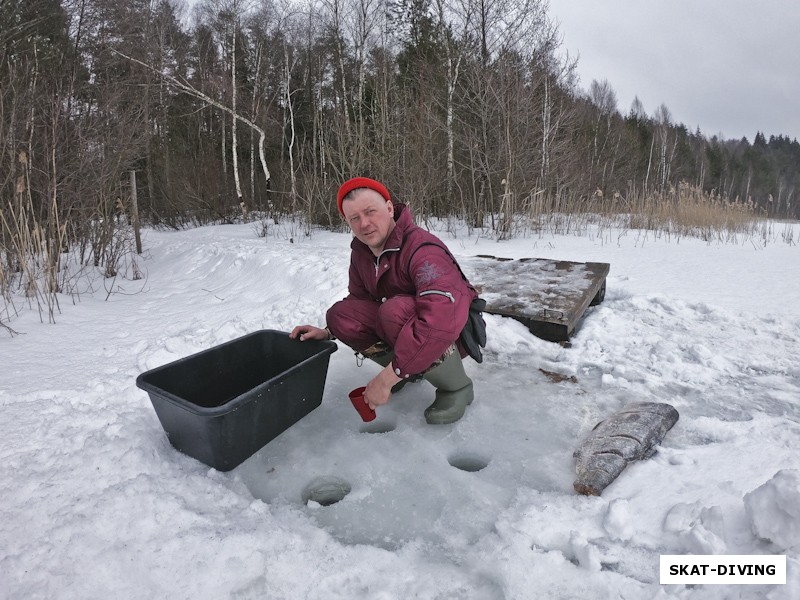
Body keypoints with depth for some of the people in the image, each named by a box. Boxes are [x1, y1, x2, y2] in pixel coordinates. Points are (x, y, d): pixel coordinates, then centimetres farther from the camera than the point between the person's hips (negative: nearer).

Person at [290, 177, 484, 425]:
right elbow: (357, 300, 12)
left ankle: (456, 386, -14)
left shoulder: (423, 249, -30)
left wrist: (387, 378, -40)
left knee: (395, 311, -36)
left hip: (453, 336, -7)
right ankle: (411, 370, 4)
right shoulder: (360, 252, -4)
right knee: (341, 314, -13)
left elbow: (441, 323, -43)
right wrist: (328, 332, -6)